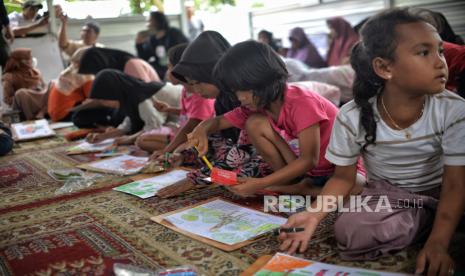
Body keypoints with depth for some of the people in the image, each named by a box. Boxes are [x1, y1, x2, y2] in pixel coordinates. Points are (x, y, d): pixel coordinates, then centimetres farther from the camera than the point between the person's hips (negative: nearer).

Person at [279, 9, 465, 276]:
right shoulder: (352, 117, -19)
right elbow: (343, 178, -6)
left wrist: (438, 243, -32)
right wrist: (314, 213, -24)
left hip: (437, 195, 0)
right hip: (383, 194, 1)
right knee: (349, 232, -28)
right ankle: (423, 228, -6)